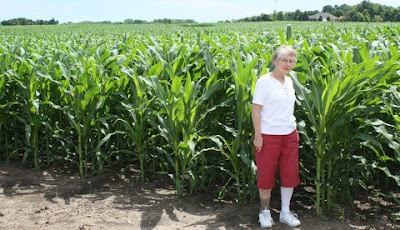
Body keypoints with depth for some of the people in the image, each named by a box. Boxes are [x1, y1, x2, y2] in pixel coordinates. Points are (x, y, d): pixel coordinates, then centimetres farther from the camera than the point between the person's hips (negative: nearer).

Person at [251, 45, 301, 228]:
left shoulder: (289, 82, 8)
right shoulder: (264, 81, -11)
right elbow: (256, 110, -12)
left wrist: (293, 128, 13)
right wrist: (258, 136, -16)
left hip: (290, 135, 6)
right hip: (269, 136, -6)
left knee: (290, 173, 9)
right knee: (266, 174, 5)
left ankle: (285, 212, 23)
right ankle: (264, 211, 23)